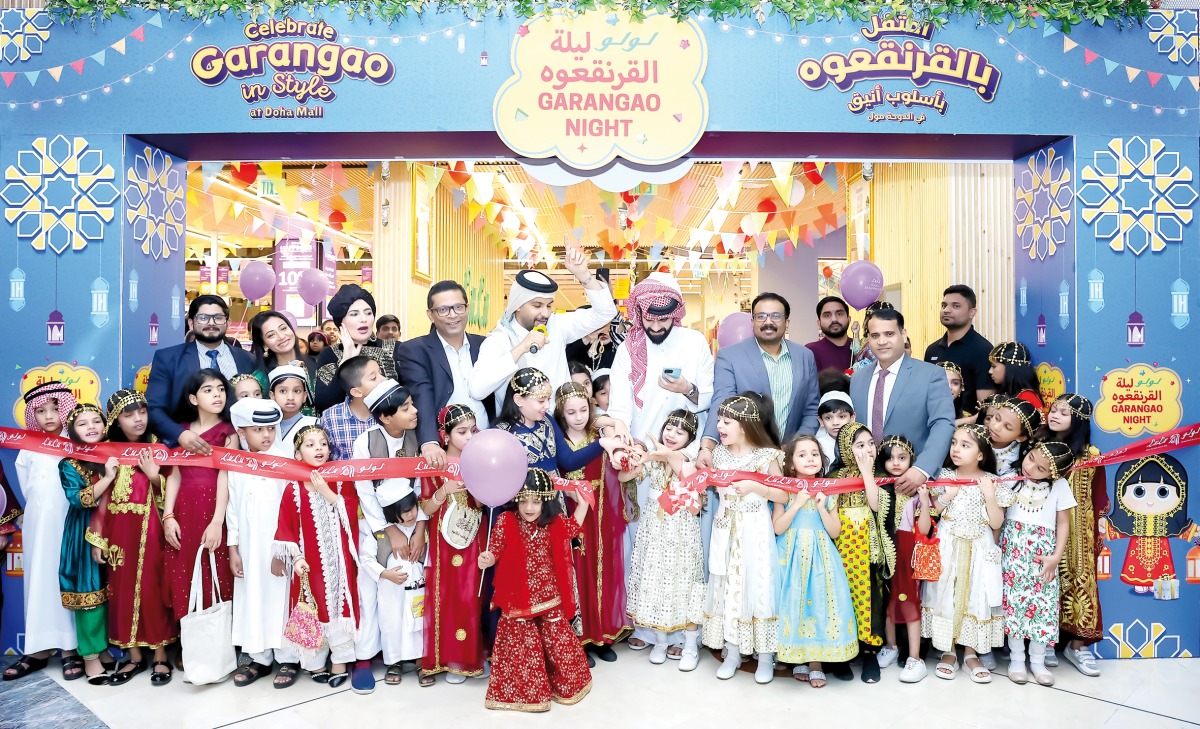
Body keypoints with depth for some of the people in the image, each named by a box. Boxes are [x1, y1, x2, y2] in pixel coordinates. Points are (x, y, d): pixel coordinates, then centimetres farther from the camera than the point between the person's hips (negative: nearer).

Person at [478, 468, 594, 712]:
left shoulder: (554, 522, -5)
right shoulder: (506, 522, -12)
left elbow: (574, 528, 15)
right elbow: (496, 551, -8)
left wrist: (582, 500, 5)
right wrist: (486, 559, -30)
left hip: (549, 597, 2)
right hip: (518, 599, -2)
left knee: (558, 640, 12)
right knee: (522, 645, 7)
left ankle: (566, 685, 35)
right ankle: (523, 691, 24)